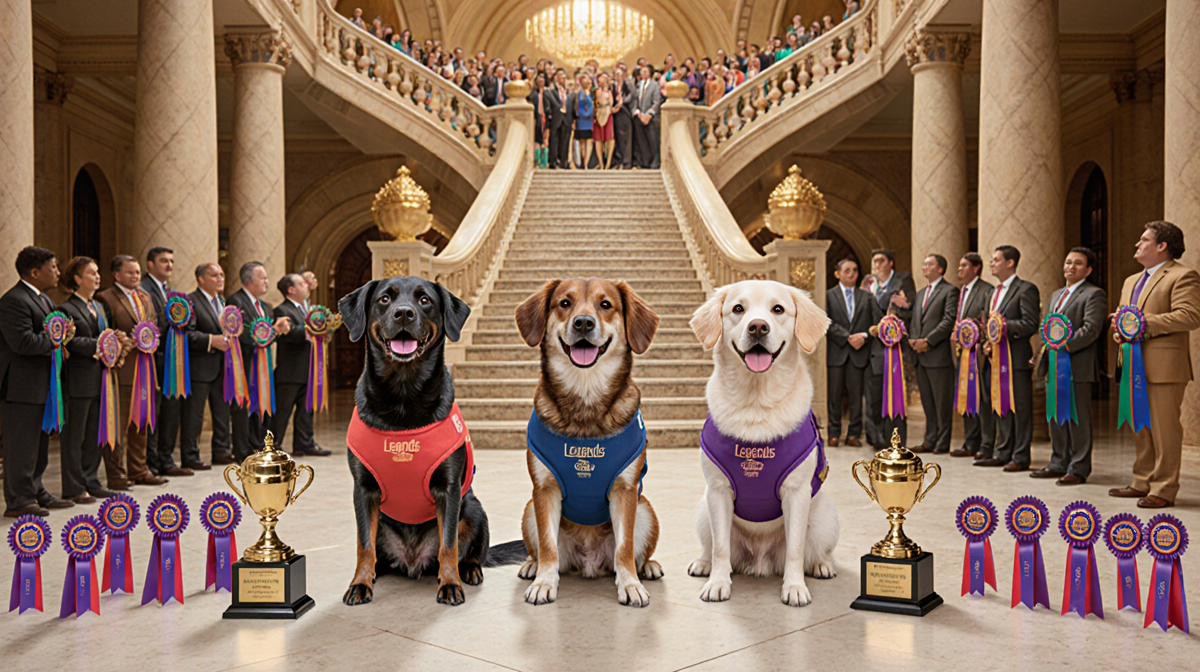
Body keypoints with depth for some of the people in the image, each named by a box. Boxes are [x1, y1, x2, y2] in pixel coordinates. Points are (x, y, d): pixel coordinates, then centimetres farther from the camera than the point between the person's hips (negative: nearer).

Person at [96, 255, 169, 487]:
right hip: (121, 370, -7)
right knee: (118, 423, -2)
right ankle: (116, 475, 6)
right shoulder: (106, 299, -6)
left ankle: (138, 471, 22)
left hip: (143, 369, 7)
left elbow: (153, 325, 22)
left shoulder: (144, 296, 17)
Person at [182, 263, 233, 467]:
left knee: (222, 410, 14)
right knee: (193, 414, -2)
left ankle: (221, 451, 24)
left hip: (221, 366, 8)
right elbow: (187, 334, -18)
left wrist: (228, 338, 5)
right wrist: (211, 340, -24)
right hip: (199, 366, -8)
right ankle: (189, 456, 5)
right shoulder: (191, 301, -10)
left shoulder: (222, 301, 17)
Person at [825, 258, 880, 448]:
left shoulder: (867, 296, 13)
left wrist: (865, 335, -10)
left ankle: (854, 434, 10)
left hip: (859, 353, 2)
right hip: (836, 352, -2)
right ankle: (834, 433, 10)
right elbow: (829, 323, -5)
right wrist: (848, 337, -13)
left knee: (856, 395, 3)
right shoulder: (828, 296, 6)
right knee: (834, 394, 1)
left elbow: (878, 321, 6)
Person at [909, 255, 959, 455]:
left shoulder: (949, 291, -4)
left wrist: (928, 341, -16)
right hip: (921, 356, 8)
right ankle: (930, 441, 16)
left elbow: (949, 320, -13)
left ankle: (942, 443, 3)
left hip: (939, 355, -7)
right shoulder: (920, 293, 21)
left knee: (942, 403, -2)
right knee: (927, 402, 11)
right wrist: (913, 339, 2)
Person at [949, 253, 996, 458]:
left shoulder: (987, 291, -9)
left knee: (984, 399, -4)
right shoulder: (961, 291, 17)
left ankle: (987, 447, 2)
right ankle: (970, 445, 20)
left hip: (979, 352, -9)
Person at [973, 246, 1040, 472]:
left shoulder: (1026, 289, -7)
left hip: (1016, 358, -8)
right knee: (999, 407, 12)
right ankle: (1003, 453, 20)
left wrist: (1003, 326, -20)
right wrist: (988, 340, 5)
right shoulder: (995, 291, 19)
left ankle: (1020, 457, 4)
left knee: (1020, 408, -2)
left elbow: (1031, 324, -15)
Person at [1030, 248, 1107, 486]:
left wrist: (1064, 346, -21)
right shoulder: (1056, 295, 22)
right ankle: (1059, 464, 20)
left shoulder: (1094, 294, -5)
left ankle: (1079, 469, 2)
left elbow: (1091, 329, -15)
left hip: (1078, 366, -8)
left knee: (1078, 418, -4)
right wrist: (1049, 347, 8)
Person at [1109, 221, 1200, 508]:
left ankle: (1164, 489, 1)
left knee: (1164, 428, -5)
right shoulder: (1131, 281, 22)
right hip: (1136, 366, 9)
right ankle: (1143, 483, 22)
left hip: (1164, 366, -8)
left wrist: (1145, 322, -19)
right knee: (1140, 428, 13)